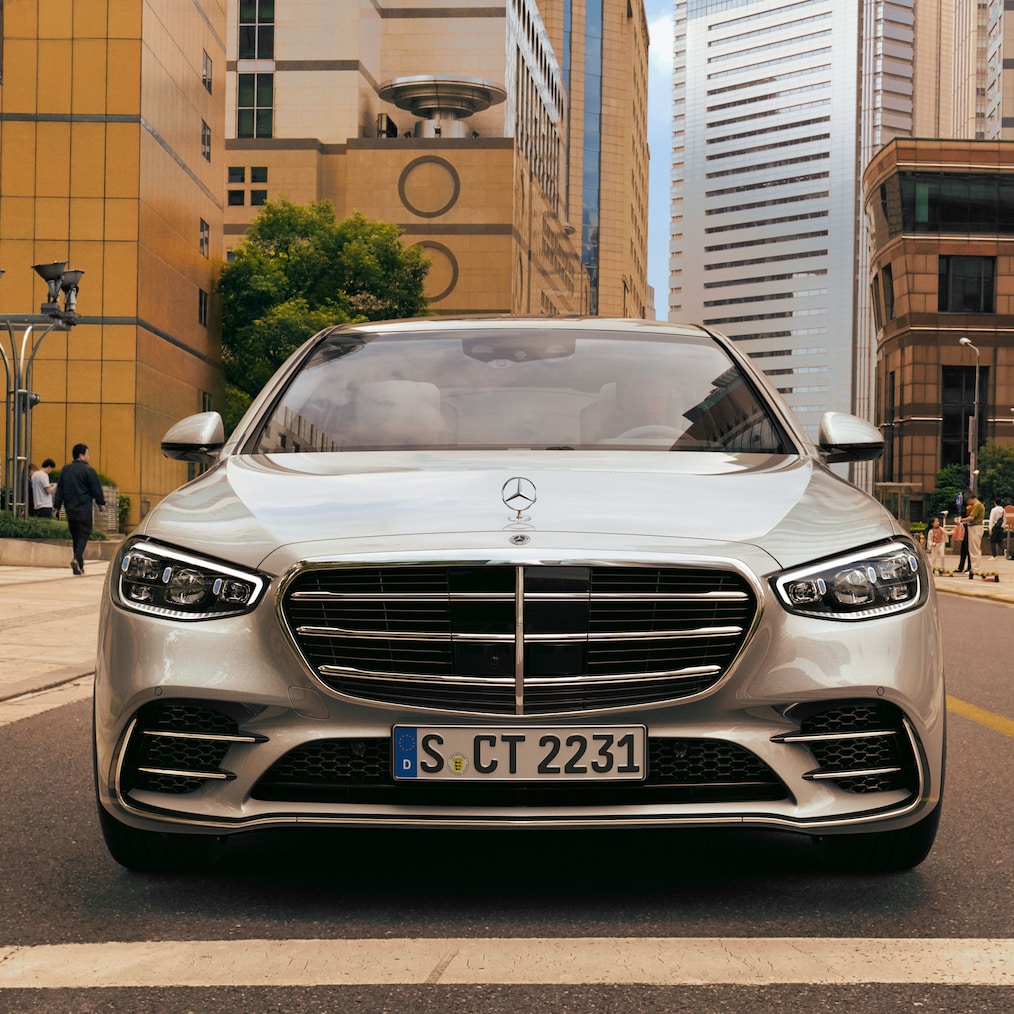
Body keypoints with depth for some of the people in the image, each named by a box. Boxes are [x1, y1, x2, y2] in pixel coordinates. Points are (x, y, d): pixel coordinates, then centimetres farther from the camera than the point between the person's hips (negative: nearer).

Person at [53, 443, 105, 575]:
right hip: (84, 509, -6)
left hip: (70, 509, 6)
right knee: (84, 535, -2)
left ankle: (79, 565, 15)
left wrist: (56, 506, 16)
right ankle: (76, 559, -24)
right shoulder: (88, 470, -9)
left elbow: (59, 489, 12)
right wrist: (101, 503, 7)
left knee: (75, 536, 14)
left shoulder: (65, 470, 9)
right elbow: (96, 489, -6)